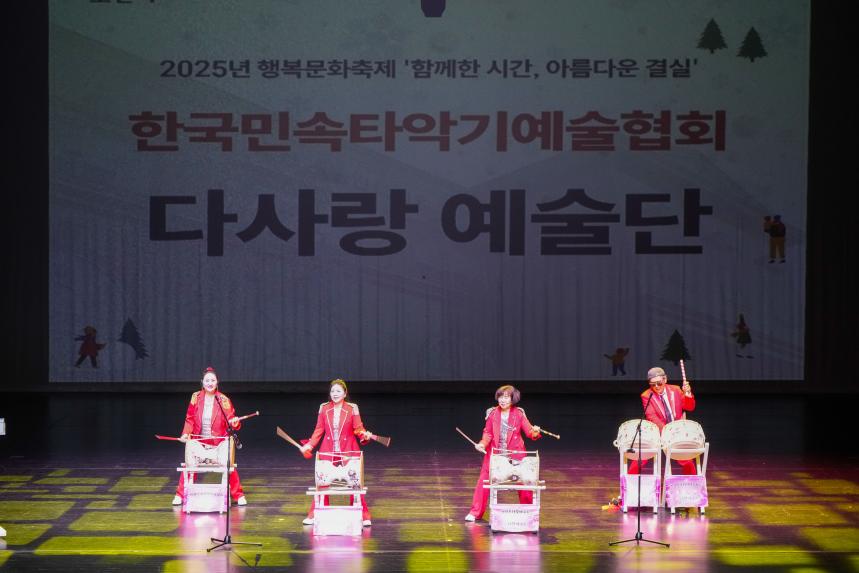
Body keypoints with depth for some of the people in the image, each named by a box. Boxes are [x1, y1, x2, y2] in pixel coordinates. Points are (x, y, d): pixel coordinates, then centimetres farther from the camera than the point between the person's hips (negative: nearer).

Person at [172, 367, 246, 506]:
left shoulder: (223, 400, -6)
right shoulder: (196, 397, -1)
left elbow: (231, 419, -6)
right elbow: (190, 419, 4)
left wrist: (234, 422, -29)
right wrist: (186, 433, -7)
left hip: (219, 442, -1)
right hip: (198, 441, 1)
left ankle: (238, 495, 11)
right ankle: (180, 495, 16)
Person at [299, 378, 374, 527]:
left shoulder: (352, 409, -2)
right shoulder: (324, 408, 3)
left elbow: (358, 429, -2)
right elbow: (319, 430, 7)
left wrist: (365, 435, -21)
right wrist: (309, 445, -1)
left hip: (348, 452, -2)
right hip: (328, 451, 2)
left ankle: (363, 516, 8)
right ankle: (314, 515, 13)